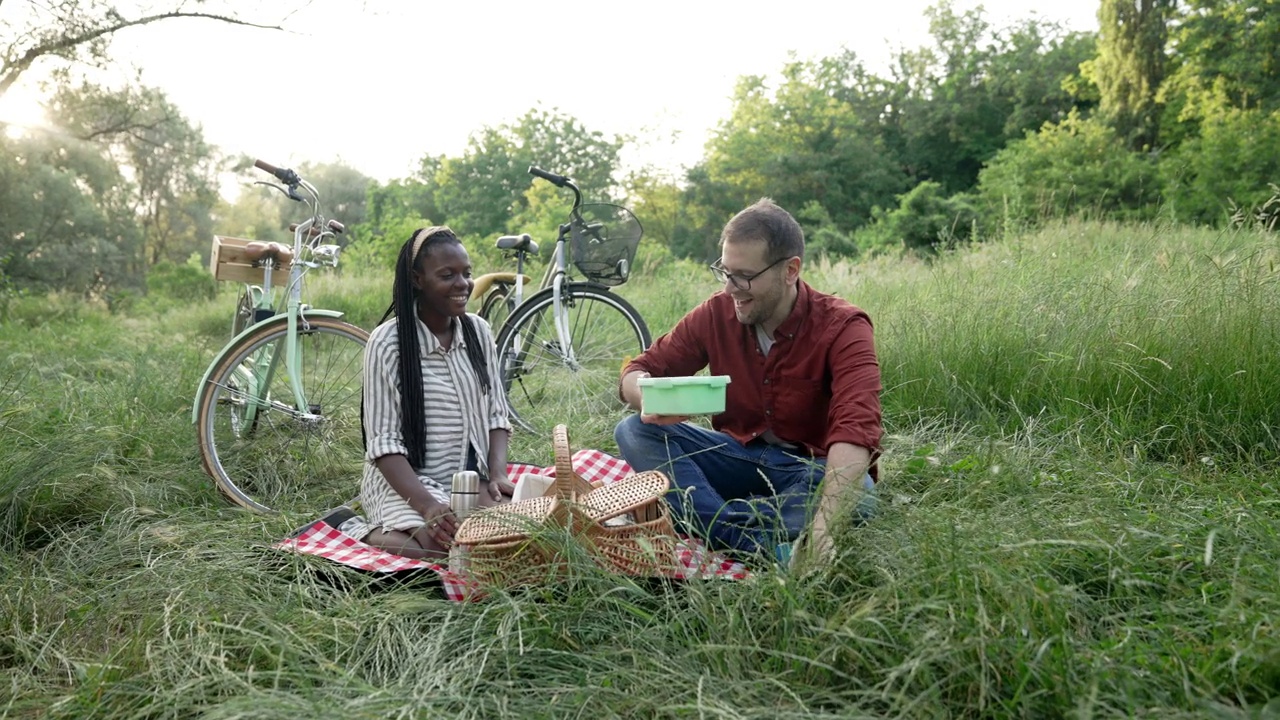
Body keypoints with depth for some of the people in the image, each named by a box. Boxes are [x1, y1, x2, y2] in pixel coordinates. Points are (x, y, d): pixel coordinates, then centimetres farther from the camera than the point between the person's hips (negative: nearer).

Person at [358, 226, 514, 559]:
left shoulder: (479, 331, 4)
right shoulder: (388, 342, -12)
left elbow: (496, 415, 7)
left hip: (471, 476, 6)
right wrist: (427, 504, -27)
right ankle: (371, 534, -3)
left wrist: (497, 474, -11)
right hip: (406, 481, -5)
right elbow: (384, 442, -14)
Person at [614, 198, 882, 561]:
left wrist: (822, 526, -48)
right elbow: (638, 371, -3)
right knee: (633, 432, -18)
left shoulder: (842, 328, -19)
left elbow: (855, 430, -34)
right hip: (738, 458, 4)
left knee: (856, 494, -36)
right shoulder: (716, 313, -8)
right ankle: (755, 543, -31)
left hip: (810, 469, -3)